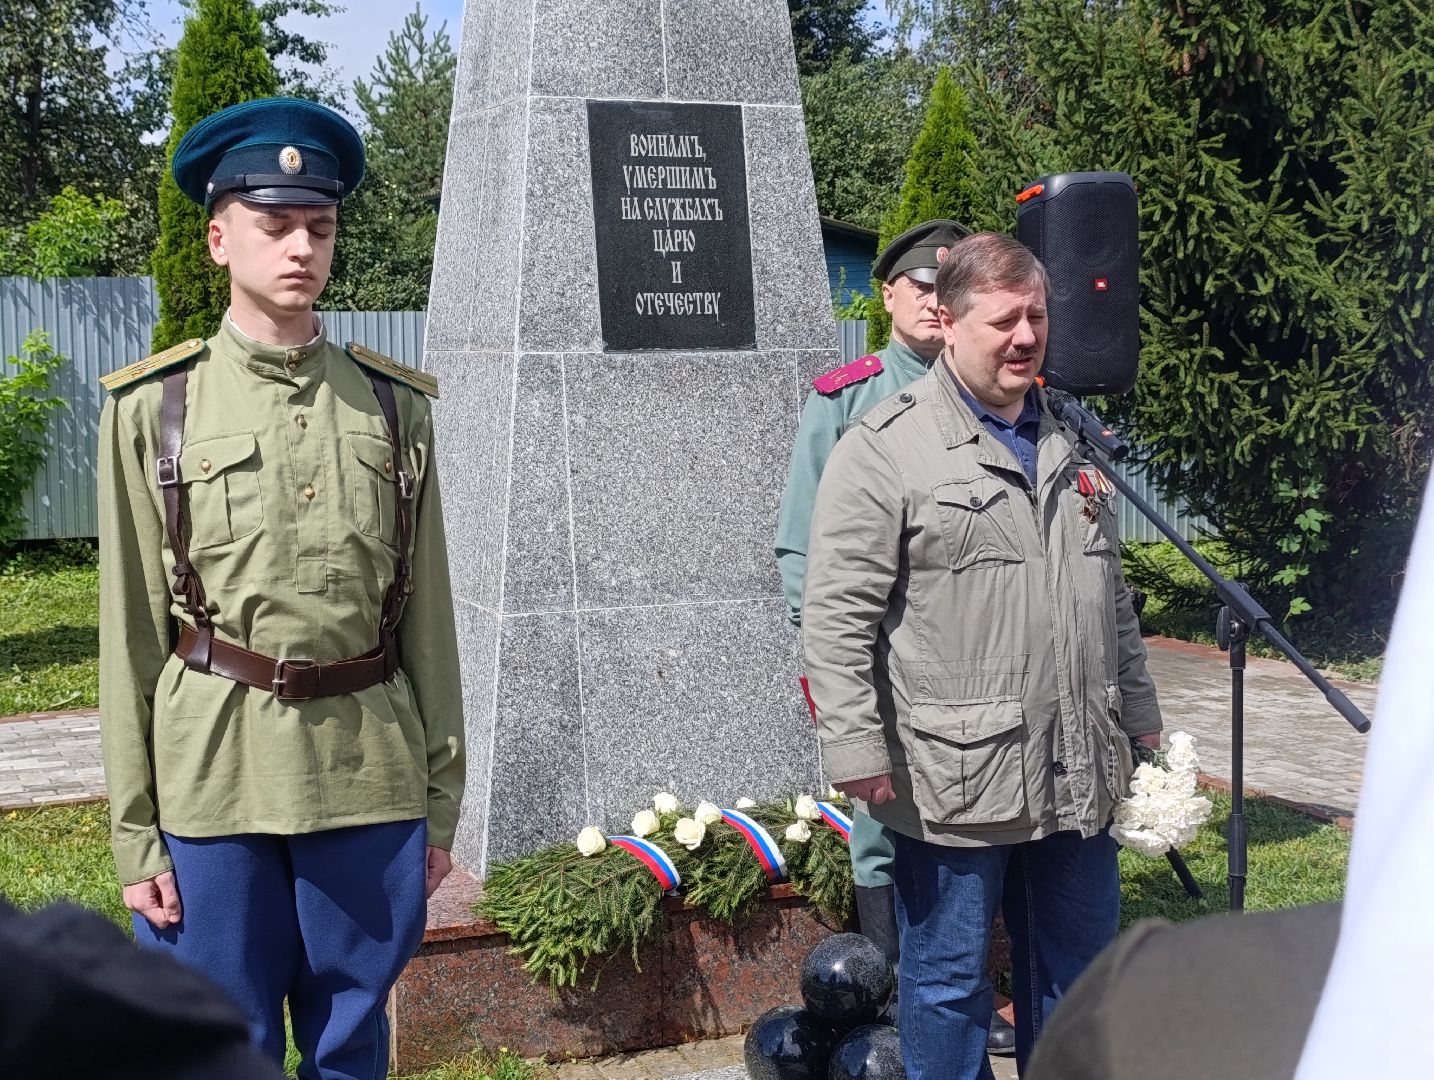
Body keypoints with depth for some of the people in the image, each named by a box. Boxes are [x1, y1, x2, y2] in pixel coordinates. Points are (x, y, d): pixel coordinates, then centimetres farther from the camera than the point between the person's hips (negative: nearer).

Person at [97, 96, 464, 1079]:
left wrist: (441, 804, 8)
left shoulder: (395, 406, 6)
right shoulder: (152, 408, 1)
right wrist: (136, 837, -2)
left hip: (370, 776, 2)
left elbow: (429, 620, 8)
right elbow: (131, 635, 0)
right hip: (212, 777, -2)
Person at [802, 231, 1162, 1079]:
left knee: (1079, 975, 17)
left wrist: (1141, 717, 22)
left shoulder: (1068, 444, 14)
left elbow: (1114, 602, 22)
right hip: (955, 784, -6)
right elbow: (838, 617, -13)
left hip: (1078, 778, 7)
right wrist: (858, 751, -17)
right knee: (950, 980, 7)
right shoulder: (886, 449, -10)